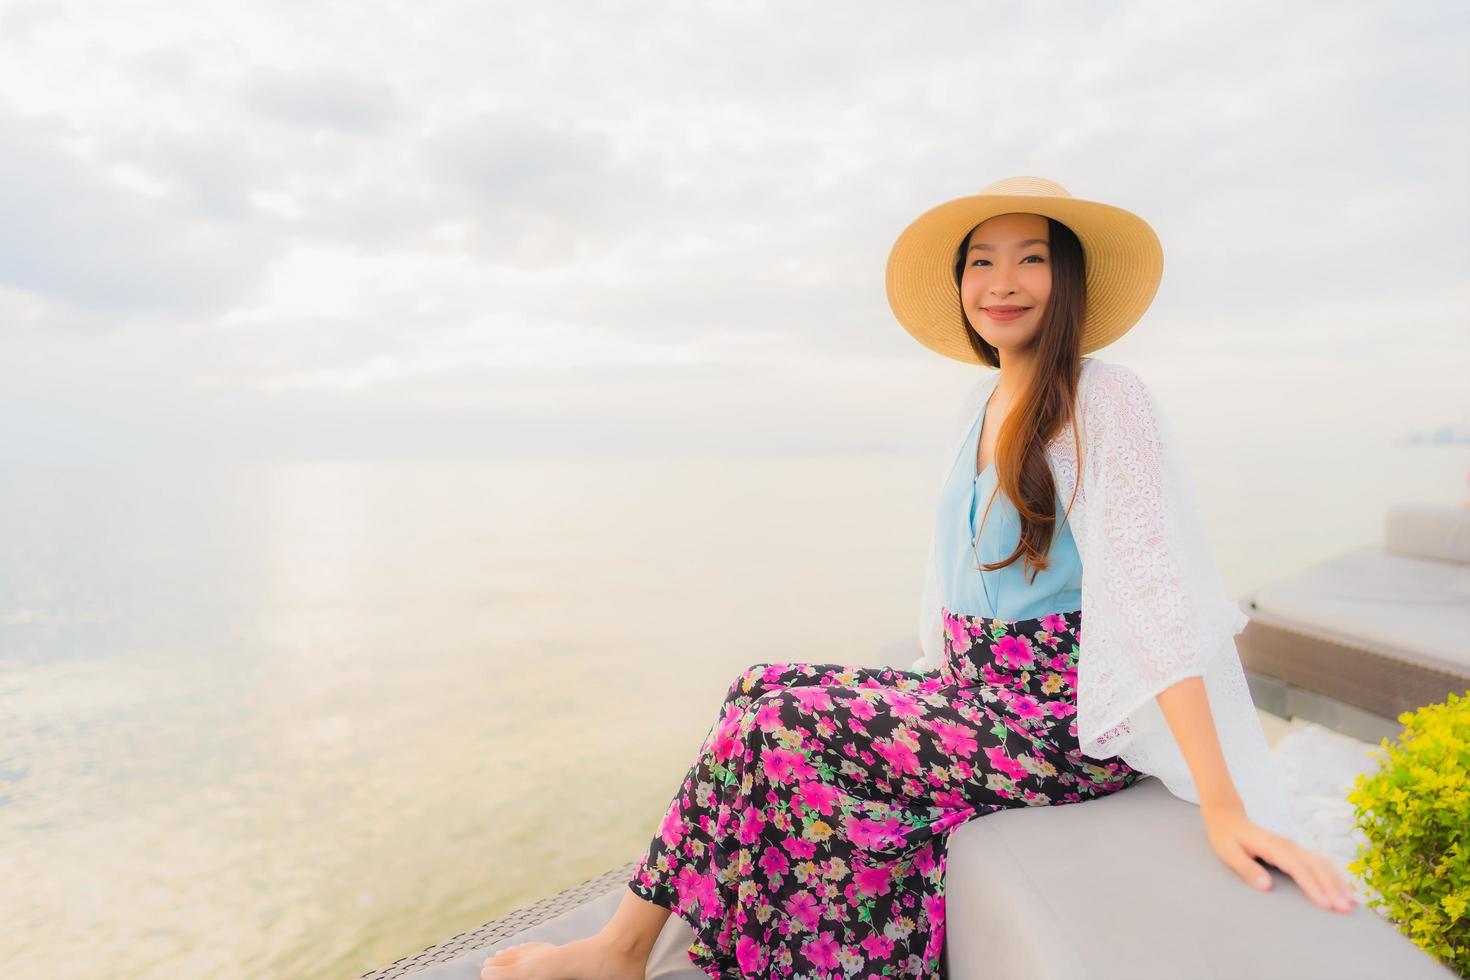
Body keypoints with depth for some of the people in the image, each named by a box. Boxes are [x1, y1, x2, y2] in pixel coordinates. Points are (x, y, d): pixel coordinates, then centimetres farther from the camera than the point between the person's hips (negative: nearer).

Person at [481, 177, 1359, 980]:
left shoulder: (1106, 400, -14)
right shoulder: (986, 399, 10)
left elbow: (1157, 590, -22)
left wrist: (1225, 804, -25)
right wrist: (950, 682, 18)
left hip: (1060, 720, -7)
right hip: (973, 691, 8)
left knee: (782, 729, -17)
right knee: (767, 688, -3)